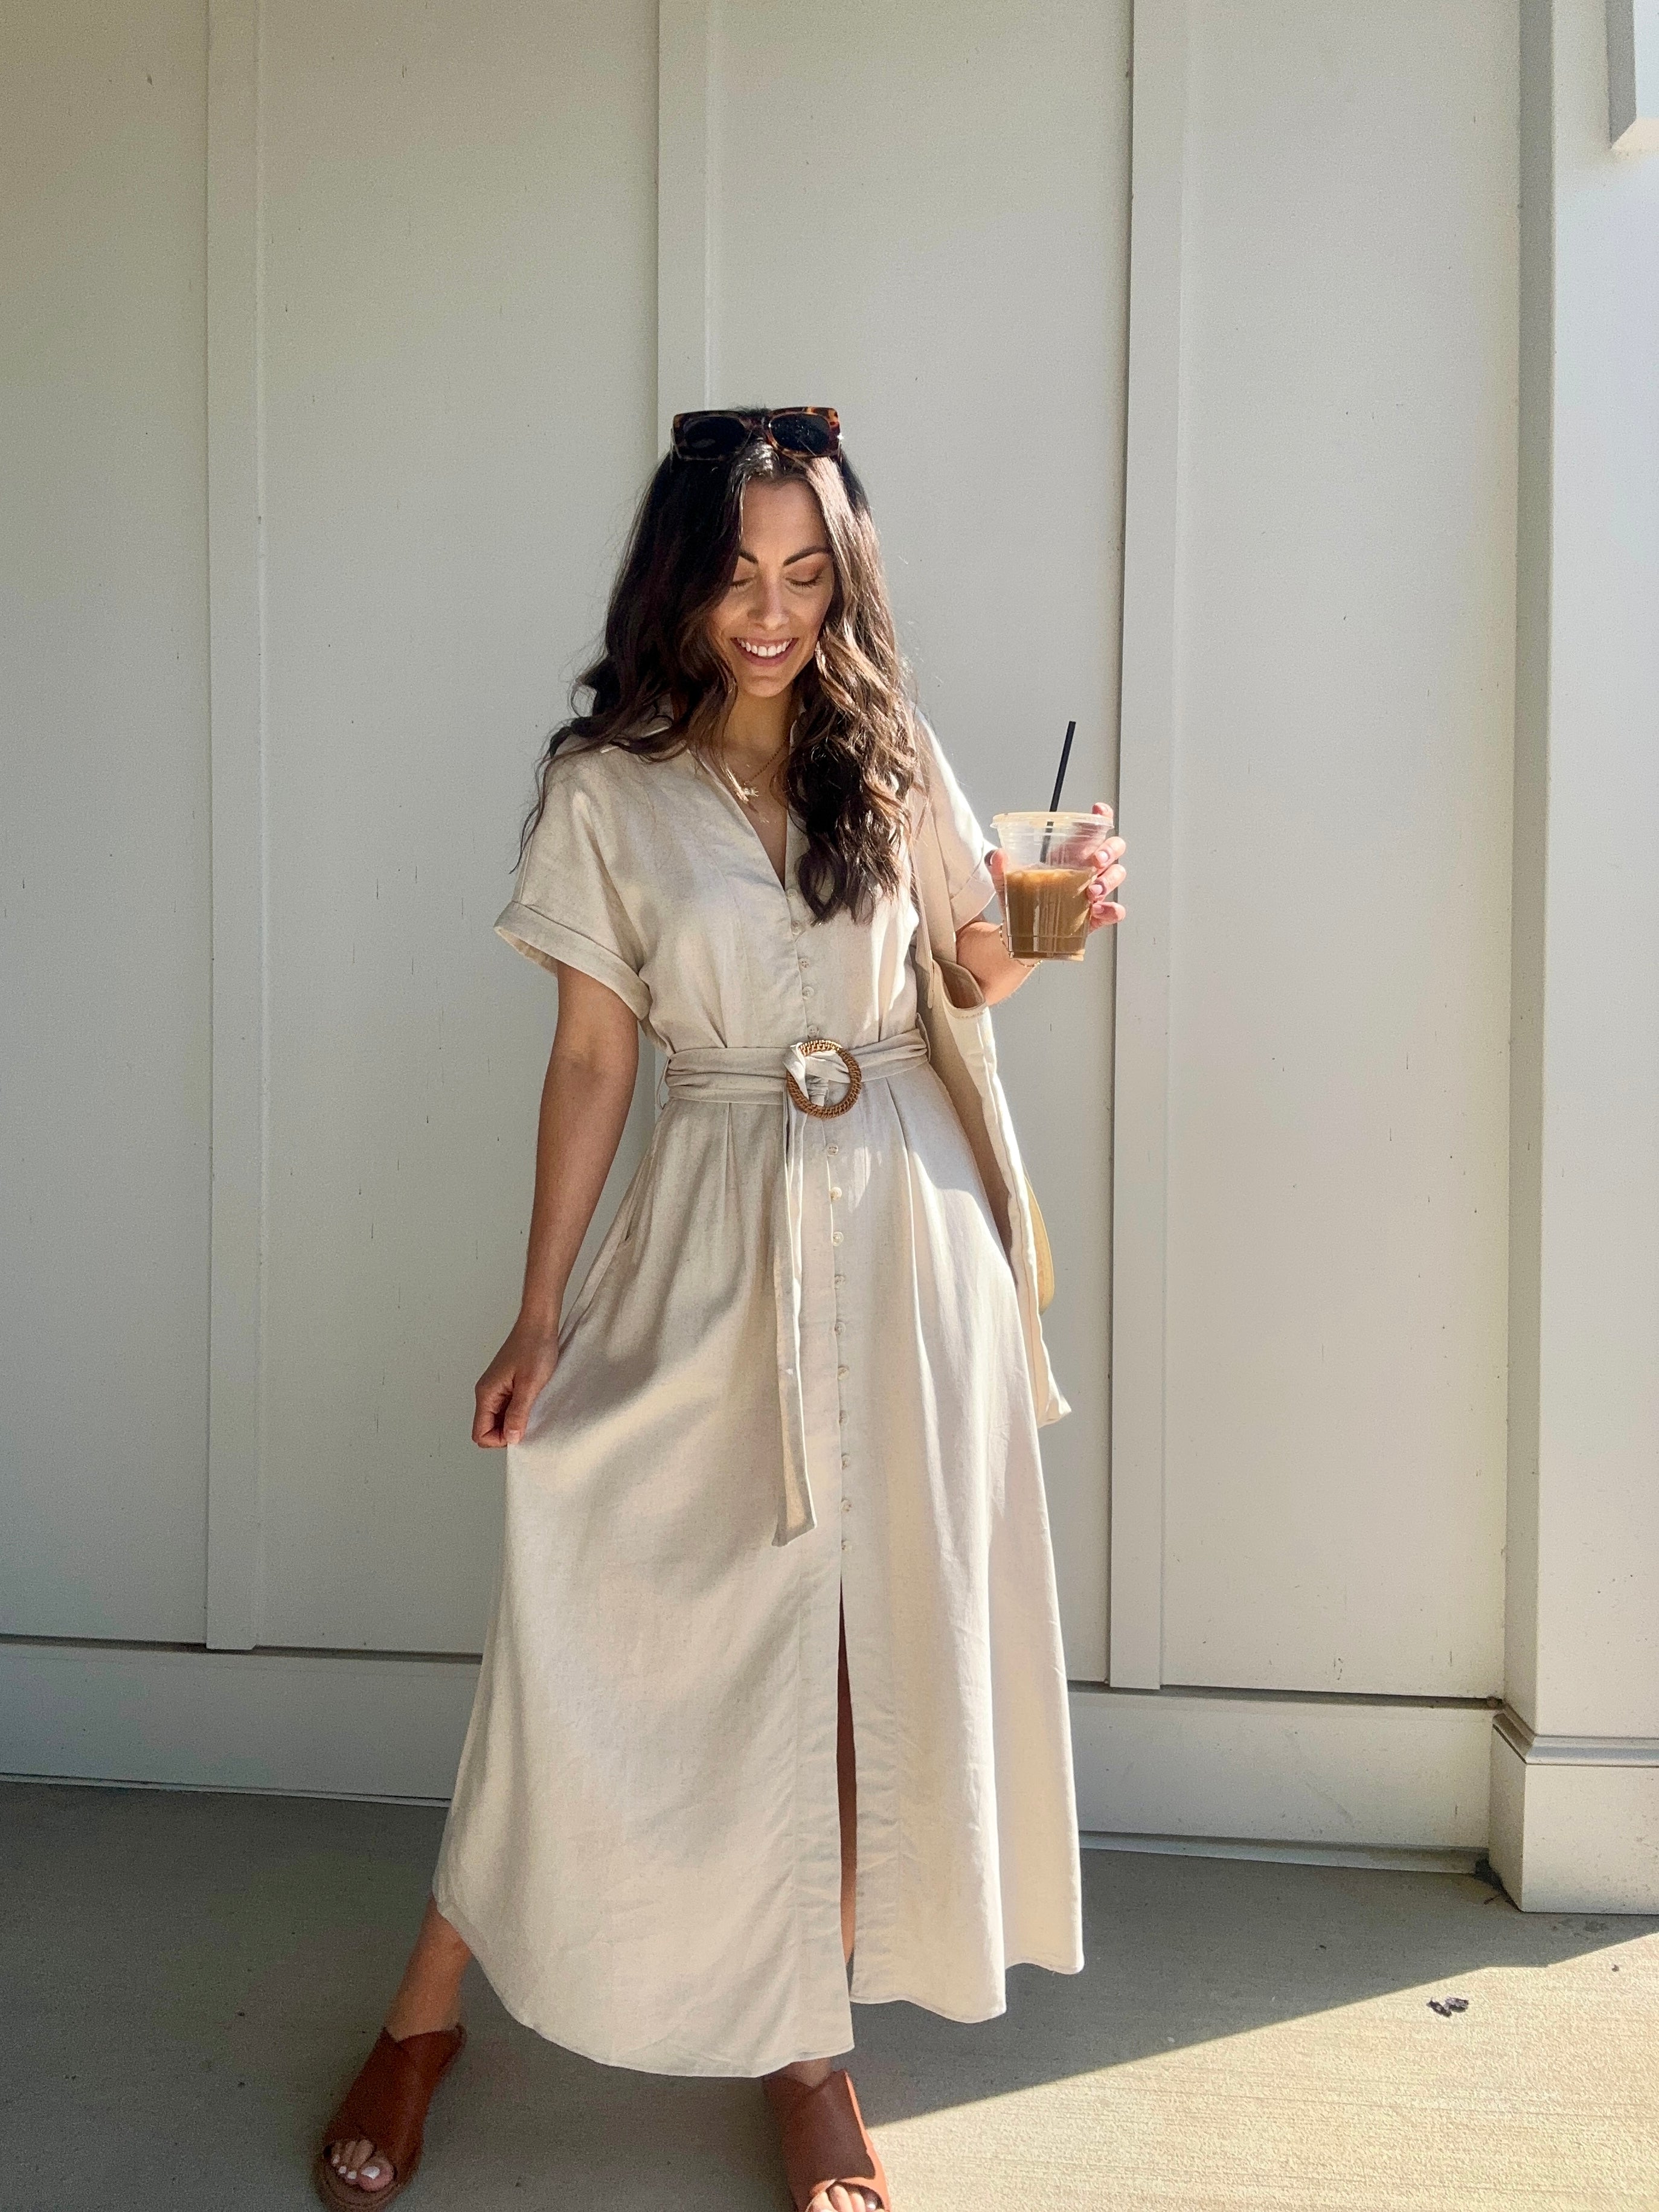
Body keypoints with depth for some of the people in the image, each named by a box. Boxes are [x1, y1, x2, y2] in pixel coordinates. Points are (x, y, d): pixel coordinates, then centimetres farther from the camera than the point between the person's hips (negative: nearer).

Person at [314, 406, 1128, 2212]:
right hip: (712, 1230, -2)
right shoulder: (608, 786, 1)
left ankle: (807, 2035, 26)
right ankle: (425, 2016, 23)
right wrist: (540, 1314, -2)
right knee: (593, 1608, 0)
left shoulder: (894, 757, 6)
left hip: (903, 1214, 2)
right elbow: (591, 1060, 0)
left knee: (875, 1631, 6)